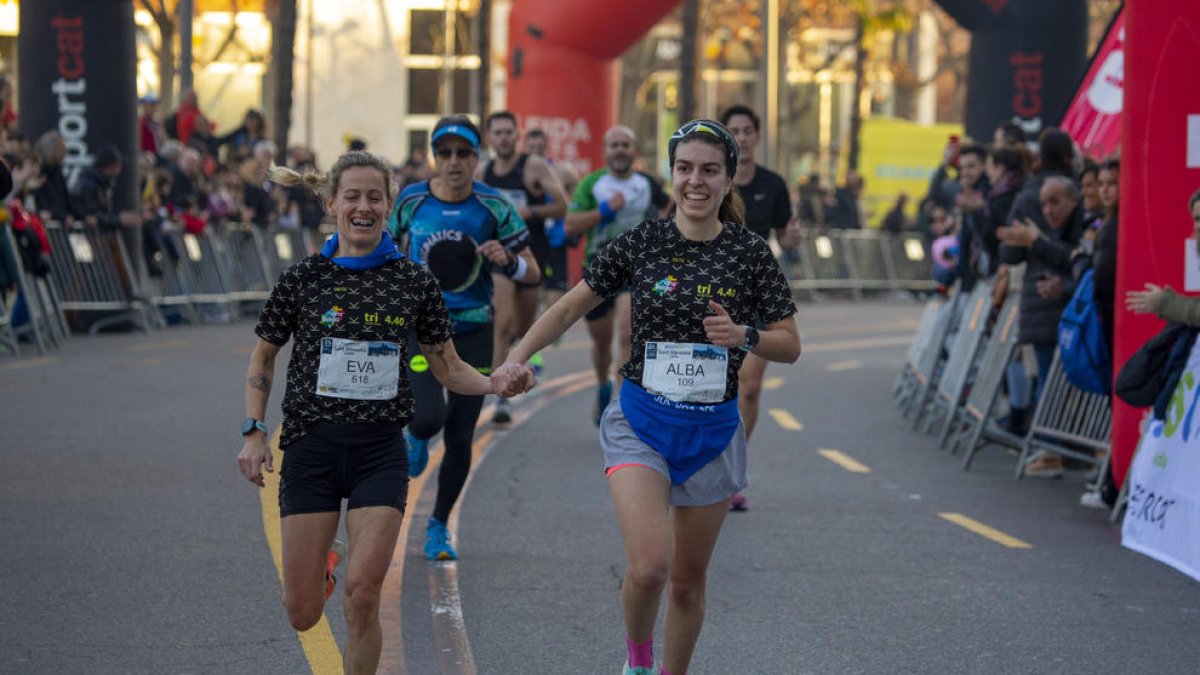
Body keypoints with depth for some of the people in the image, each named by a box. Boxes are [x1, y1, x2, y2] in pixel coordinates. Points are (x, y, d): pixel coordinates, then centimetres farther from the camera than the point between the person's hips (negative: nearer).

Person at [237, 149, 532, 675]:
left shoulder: (414, 282, 3)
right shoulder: (302, 278, 1)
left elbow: (447, 366, 10)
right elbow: (263, 359, 12)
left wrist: (494, 384, -10)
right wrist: (254, 432, 1)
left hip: (380, 450, 0)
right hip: (311, 448, 0)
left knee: (362, 596, -13)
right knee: (302, 613, 0)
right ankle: (323, 568, 38)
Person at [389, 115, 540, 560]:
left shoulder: (493, 206, -4)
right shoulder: (410, 202, -2)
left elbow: (532, 273, 0)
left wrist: (507, 261, -20)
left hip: (473, 332, 1)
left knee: (460, 439, 3)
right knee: (430, 416, -23)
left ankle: (438, 526, 24)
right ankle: (417, 437, 18)